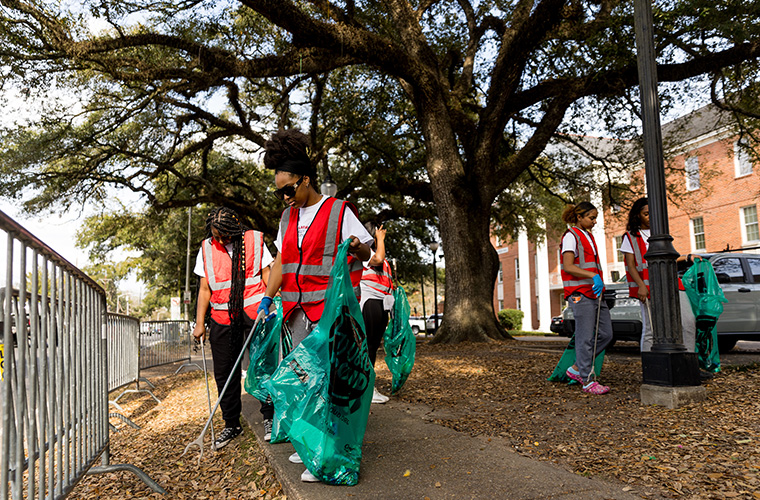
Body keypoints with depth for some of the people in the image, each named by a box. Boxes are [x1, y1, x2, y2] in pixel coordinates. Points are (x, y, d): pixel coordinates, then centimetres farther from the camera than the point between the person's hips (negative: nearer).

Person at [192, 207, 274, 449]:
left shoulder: (254, 241, 0)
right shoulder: (206, 249, 7)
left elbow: (267, 277, 3)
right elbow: (205, 289, 9)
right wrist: (200, 323, 4)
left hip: (254, 311, -3)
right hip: (222, 316, 3)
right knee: (224, 371, 5)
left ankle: (269, 418, 14)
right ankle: (231, 425, 19)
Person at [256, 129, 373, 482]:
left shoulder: (339, 211, -4)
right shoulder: (288, 216, 16)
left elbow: (366, 253, -1)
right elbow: (281, 262, 18)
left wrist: (356, 247, -24)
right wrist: (267, 297, 12)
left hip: (329, 306, -7)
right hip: (298, 308, 7)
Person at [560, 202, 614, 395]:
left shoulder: (588, 236, 21)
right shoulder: (571, 236, -6)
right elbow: (568, 267, -16)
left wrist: (598, 282, 14)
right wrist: (593, 275, -25)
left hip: (594, 292, 9)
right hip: (580, 294, -9)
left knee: (606, 334, 7)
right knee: (586, 337, -6)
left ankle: (577, 368, 16)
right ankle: (587, 380, 3)